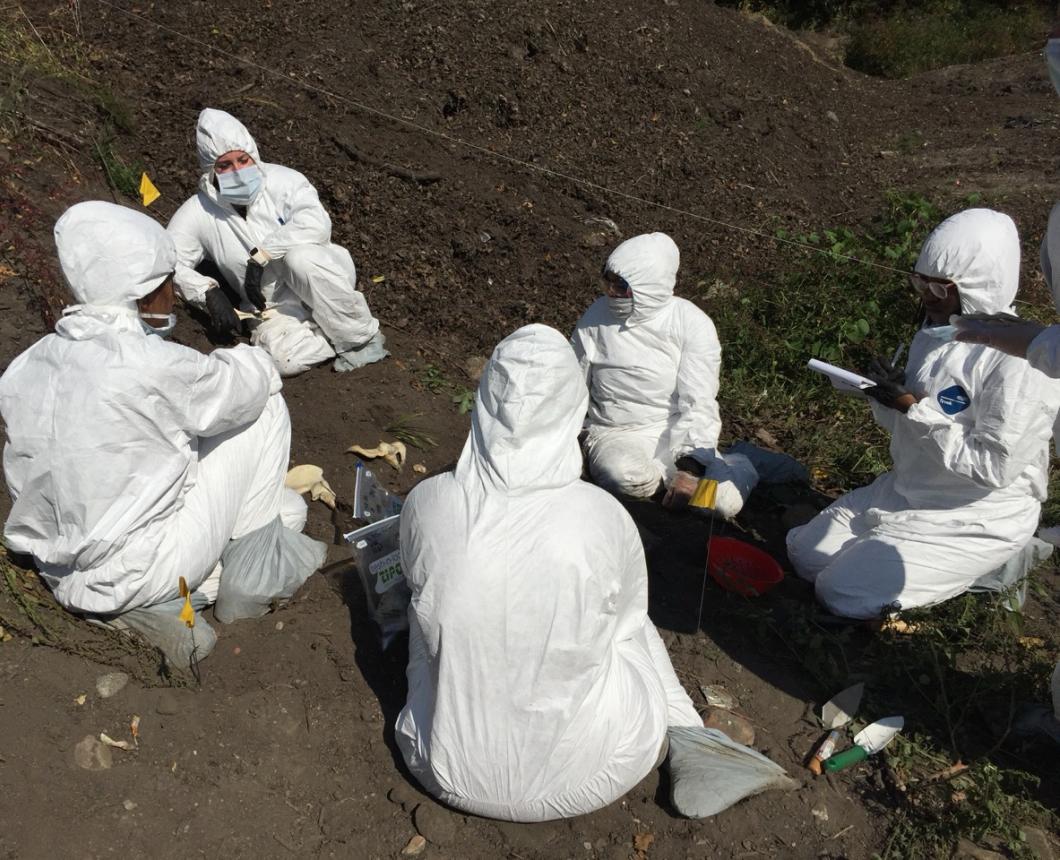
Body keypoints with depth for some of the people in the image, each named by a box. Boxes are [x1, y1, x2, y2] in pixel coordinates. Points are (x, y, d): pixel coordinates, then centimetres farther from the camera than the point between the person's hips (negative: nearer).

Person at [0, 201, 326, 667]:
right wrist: (248, 358, 15)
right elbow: (246, 384, -9)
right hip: (137, 571, -7)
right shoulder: (152, 365, -25)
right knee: (263, 405, -1)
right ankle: (255, 572, 8)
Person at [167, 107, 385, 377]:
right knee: (283, 358, -32)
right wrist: (209, 293, -22)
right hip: (276, 306, 1)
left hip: (322, 275, -1)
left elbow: (316, 223, -25)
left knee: (299, 256, -36)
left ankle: (362, 335, -17)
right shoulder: (198, 213, -2)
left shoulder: (283, 180, -8)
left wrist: (260, 255, -29)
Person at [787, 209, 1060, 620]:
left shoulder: (1018, 362, -23)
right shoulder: (937, 331, 3)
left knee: (843, 593, -14)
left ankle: (963, 571, 7)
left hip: (975, 520, -8)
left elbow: (993, 467, -25)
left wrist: (913, 408, -26)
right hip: (906, 491, 8)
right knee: (804, 552, 7)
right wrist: (887, 396, -13)